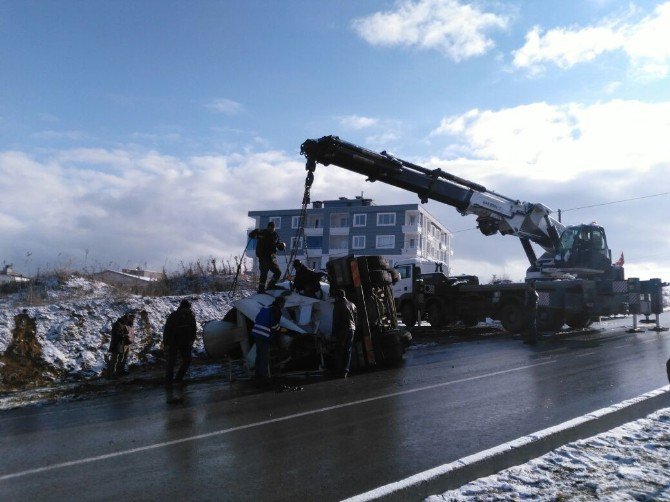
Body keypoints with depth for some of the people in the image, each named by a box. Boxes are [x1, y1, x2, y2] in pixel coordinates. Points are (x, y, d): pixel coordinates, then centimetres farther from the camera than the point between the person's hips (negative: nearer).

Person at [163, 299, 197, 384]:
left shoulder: (191, 315, -4)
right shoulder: (173, 316, -15)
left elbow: (193, 328, 9)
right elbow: (166, 330, -11)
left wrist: (192, 340, 4)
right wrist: (165, 344, -13)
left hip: (185, 342, 4)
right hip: (173, 343, -4)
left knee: (187, 360, -1)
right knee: (171, 361, -3)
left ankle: (178, 378, 12)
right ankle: (168, 380, 10)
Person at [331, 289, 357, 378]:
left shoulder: (338, 305, -7)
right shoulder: (352, 305, 10)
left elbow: (335, 320, -9)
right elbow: (356, 318, 13)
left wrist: (334, 332, -4)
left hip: (342, 330, -4)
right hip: (351, 329, 5)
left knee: (342, 350, 4)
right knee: (348, 350, 6)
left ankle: (344, 369, 2)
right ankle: (346, 370, -1)